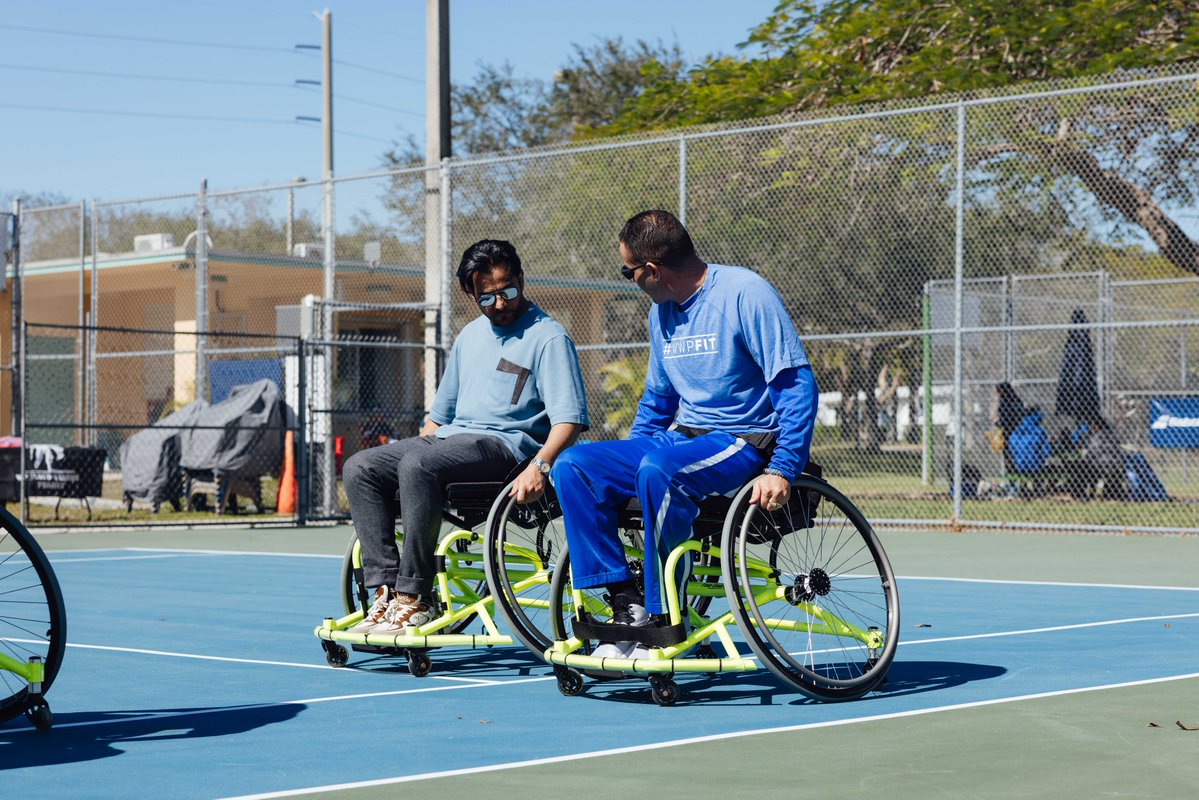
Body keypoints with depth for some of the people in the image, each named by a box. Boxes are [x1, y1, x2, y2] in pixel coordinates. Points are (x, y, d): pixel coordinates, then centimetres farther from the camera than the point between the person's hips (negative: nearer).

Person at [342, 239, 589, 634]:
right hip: (450, 438, 8)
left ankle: (414, 600, -29)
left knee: (418, 464, -34)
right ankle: (386, 590, -19)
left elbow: (569, 419, -14)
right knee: (359, 468, -11)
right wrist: (418, 444, 15)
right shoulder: (469, 336, 21)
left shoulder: (548, 337, -3)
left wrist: (539, 467, -31)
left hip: (505, 443, -8)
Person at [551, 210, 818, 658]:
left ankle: (665, 617, -24)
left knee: (658, 468, -36)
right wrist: (621, 465, 16)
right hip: (682, 437, 8)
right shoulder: (662, 312, 13)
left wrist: (782, 471, -24)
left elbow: (797, 384, -15)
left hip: (745, 441, -8)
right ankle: (625, 600, -15)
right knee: (573, 465, -10)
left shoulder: (745, 293, -12)